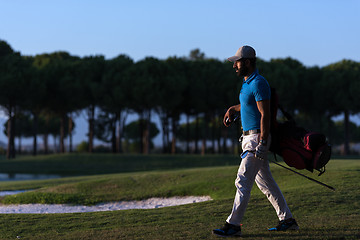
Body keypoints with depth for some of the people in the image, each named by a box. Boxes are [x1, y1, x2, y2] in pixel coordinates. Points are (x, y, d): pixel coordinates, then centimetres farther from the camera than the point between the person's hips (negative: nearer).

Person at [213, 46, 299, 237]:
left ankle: (233, 225, -8)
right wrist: (233, 110, 25)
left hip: (257, 137, -10)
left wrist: (262, 143, -25)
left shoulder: (258, 83, -16)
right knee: (265, 182, 13)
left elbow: (265, 114, -21)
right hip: (249, 137, 10)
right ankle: (287, 220, 19)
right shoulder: (247, 83, 15)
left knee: (243, 181, -10)